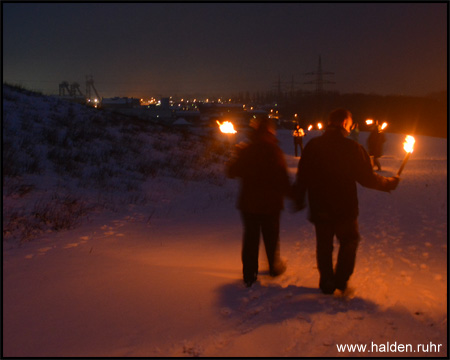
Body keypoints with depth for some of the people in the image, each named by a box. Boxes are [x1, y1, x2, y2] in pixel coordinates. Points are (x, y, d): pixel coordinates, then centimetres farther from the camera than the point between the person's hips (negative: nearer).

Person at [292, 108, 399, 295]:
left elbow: (302, 176, 2)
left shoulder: (312, 145, -3)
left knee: (324, 245, 17)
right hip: (344, 208, -3)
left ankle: (327, 283, 23)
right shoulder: (352, 148, -13)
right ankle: (341, 280, 14)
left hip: (319, 208, 3)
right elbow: (367, 178, -10)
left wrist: (299, 200, 15)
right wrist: (389, 183, 8)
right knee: (349, 241, 19)